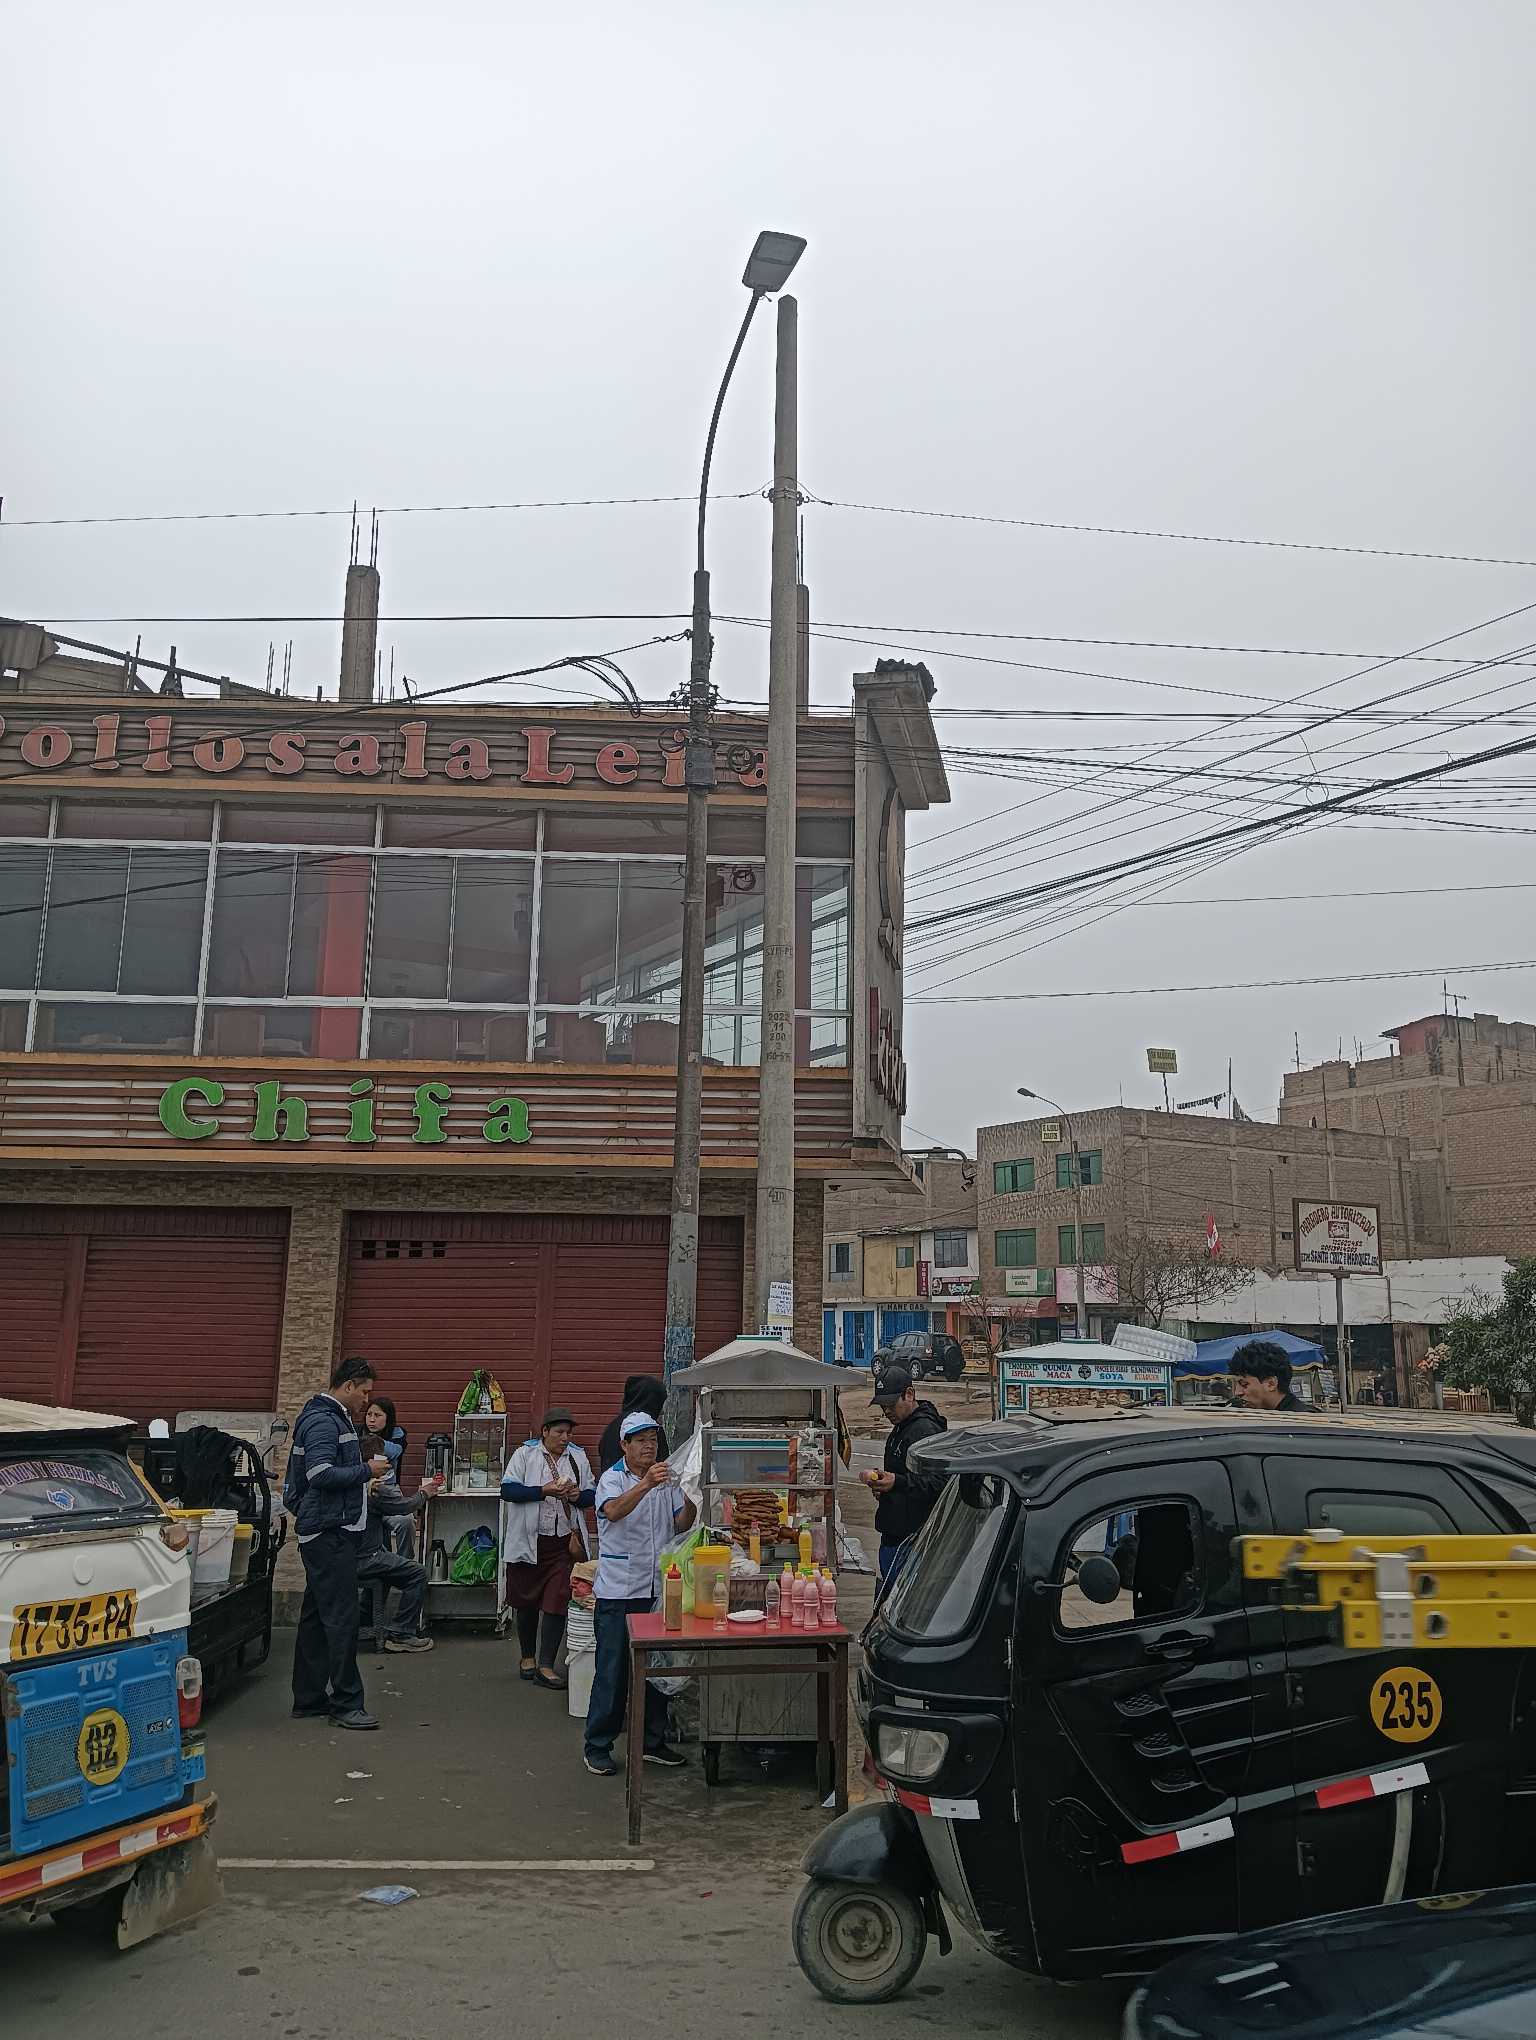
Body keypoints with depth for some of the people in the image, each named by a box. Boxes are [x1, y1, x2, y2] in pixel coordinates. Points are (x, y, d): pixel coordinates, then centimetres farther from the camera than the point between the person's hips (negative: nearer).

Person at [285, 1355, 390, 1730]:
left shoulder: (335, 1419, 20)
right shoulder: (323, 1422, -14)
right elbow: (321, 1474, -24)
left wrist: (364, 1477, 12)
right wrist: (367, 1470, -16)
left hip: (329, 1533, 11)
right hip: (329, 1532, -11)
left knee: (316, 1616, 13)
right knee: (341, 1617, -9)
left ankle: (309, 1700, 20)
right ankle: (346, 1703, -6)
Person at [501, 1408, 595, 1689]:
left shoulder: (578, 1457, 8)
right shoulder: (525, 1454, -2)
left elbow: (591, 1497, 13)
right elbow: (508, 1490, -11)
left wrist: (577, 1496, -9)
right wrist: (544, 1491, -19)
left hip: (565, 1542, 2)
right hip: (528, 1541, -1)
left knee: (557, 1602, -5)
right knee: (527, 1602, 12)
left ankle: (546, 1665, 1)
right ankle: (527, 1656, 32)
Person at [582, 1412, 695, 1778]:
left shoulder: (667, 1480, 10)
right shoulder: (613, 1479, -6)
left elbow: (683, 1524, 3)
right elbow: (614, 1511, -27)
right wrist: (645, 1485, -42)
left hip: (659, 1589, 5)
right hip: (618, 1591, -5)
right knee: (612, 1671, 0)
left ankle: (653, 1742, 24)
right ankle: (597, 1747, 11)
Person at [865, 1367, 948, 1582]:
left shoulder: (926, 1431, -15)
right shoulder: (900, 1429, 18)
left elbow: (940, 1484, -24)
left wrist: (898, 1482, -31)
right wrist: (883, 1483, 15)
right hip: (892, 1535, 10)